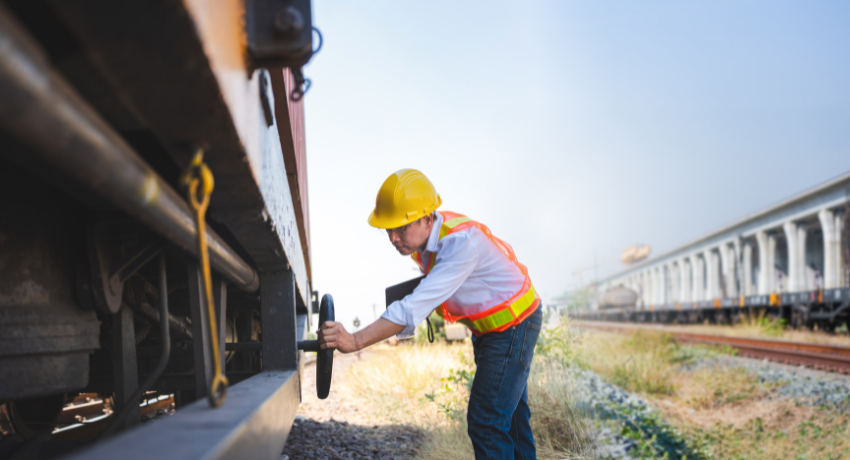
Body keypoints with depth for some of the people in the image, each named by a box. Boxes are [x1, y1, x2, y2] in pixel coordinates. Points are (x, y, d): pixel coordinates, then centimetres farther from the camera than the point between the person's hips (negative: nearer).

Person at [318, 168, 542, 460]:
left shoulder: (461, 242, -34)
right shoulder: (424, 236, -6)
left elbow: (417, 305, -41)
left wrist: (356, 341, -44)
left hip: (513, 324, -9)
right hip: (487, 327, 9)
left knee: (486, 420, -13)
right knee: (511, 416, 17)